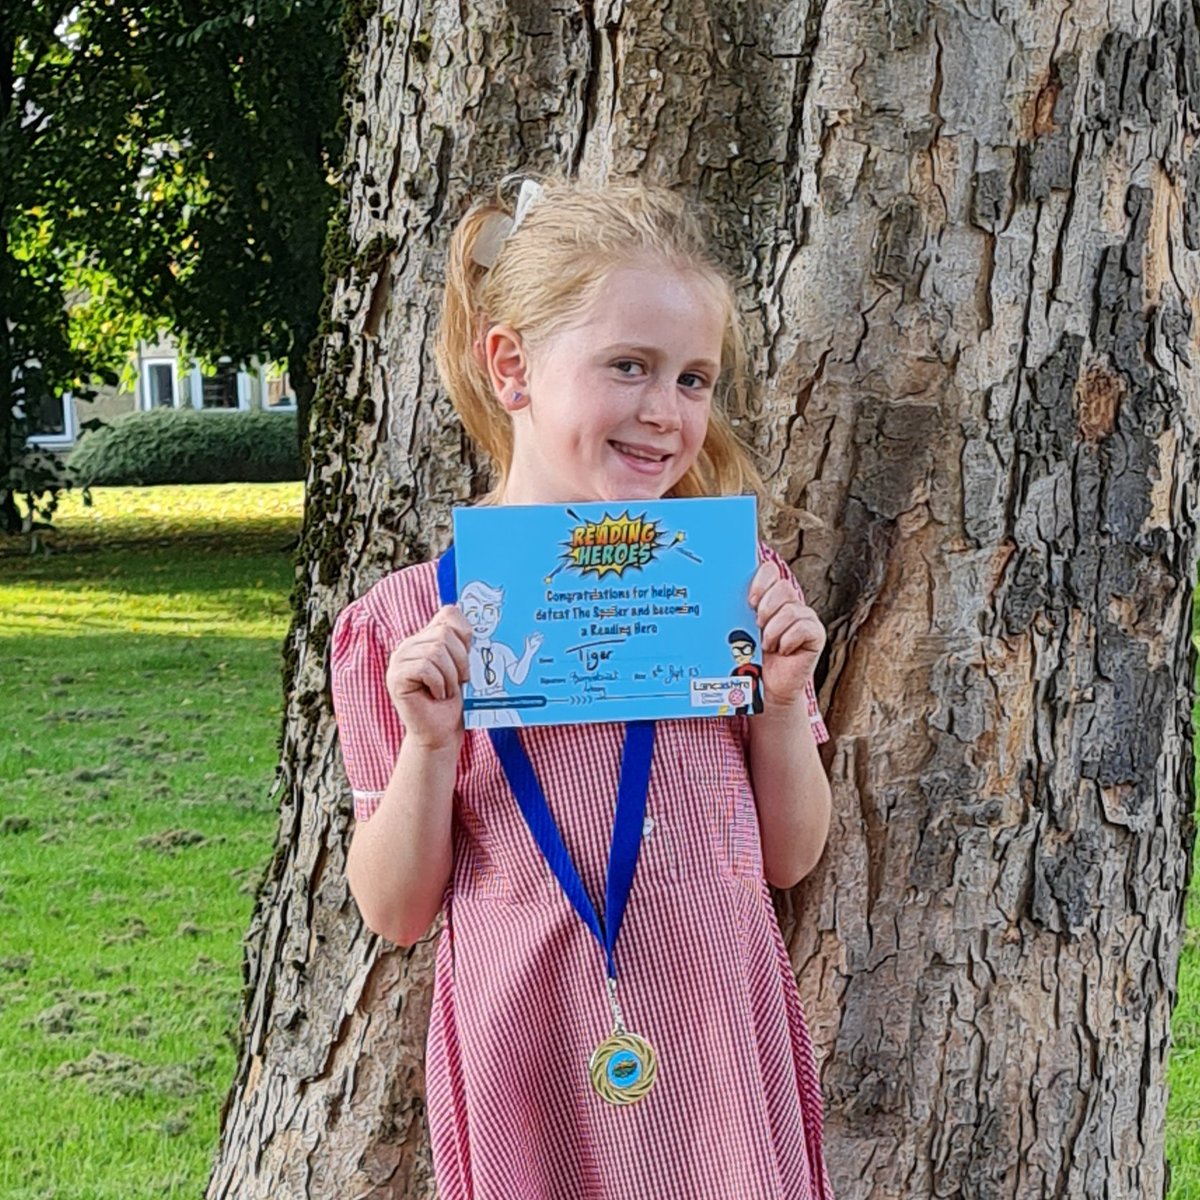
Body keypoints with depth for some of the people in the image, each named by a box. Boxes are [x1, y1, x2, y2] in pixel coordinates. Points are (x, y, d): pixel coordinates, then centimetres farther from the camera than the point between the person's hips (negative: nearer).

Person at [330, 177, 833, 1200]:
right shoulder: (410, 619, -4)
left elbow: (791, 858, 8)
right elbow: (397, 912, 0)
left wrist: (783, 698, -8)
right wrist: (429, 744, -15)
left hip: (720, 1050, 2)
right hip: (534, 1068, -1)